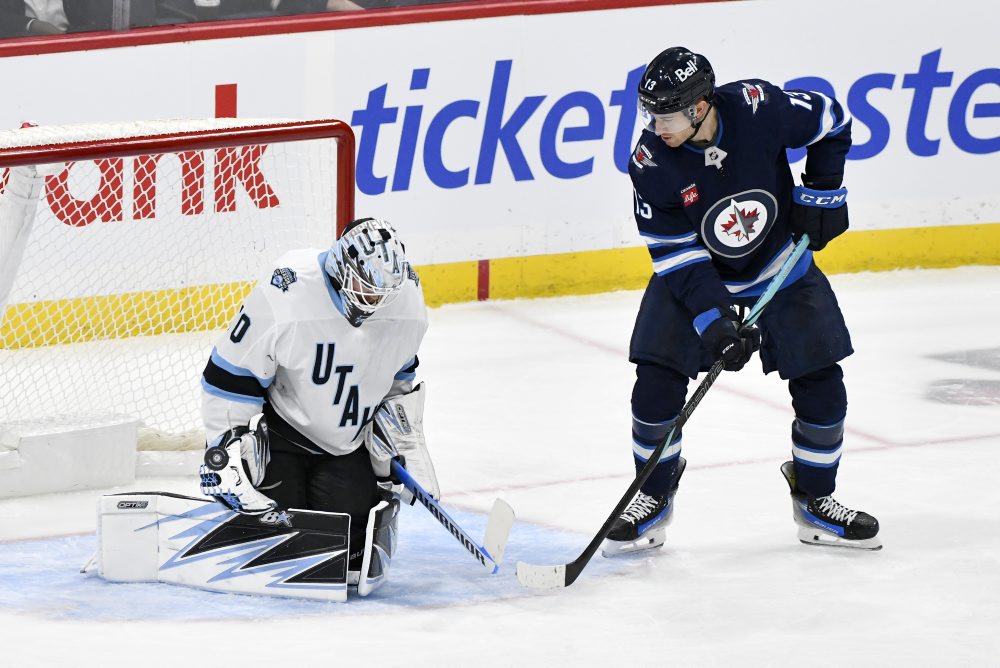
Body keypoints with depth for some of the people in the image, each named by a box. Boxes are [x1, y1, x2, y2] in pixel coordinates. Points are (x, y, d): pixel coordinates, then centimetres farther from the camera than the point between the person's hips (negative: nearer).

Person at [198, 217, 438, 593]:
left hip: (348, 443, 3)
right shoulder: (285, 296, -29)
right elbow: (229, 378, -18)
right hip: (281, 430, -3)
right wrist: (225, 452, -17)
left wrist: (406, 442, 6)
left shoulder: (406, 298, -13)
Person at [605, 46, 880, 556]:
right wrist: (713, 318, -29)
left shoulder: (759, 108, -27)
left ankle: (815, 501, 18)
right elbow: (676, 256, -20)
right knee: (657, 382, -13)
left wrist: (822, 191, -8)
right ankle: (653, 497, 8)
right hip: (692, 275, 0)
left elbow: (829, 121, -6)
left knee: (821, 386, -2)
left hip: (781, 266, 0)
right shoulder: (650, 164, -24)